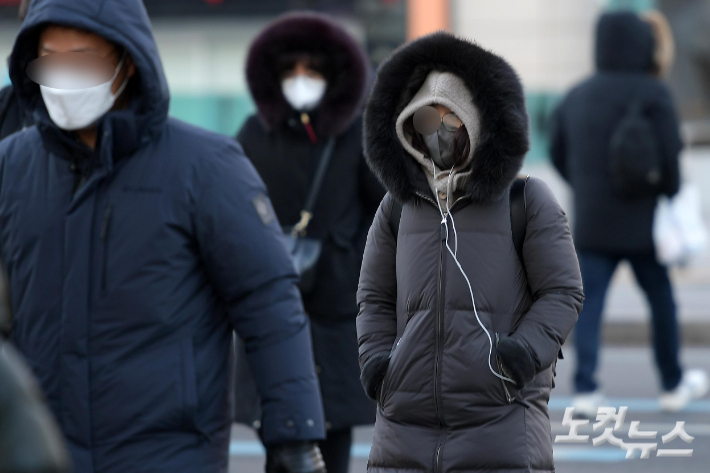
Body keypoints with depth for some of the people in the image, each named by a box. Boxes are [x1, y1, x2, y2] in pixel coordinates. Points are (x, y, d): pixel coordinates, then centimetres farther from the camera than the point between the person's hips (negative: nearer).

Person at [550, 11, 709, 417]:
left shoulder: (577, 97, 8)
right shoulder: (653, 94, -9)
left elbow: (559, 155, 14)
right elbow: (670, 156, -15)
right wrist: (672, 195, 2)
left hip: (591, 222, 3)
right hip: (642, 223, -3)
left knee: (589, 305, 0)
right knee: (661, 299, 14)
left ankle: (586, 390, -14)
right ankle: (674, 385, 27)